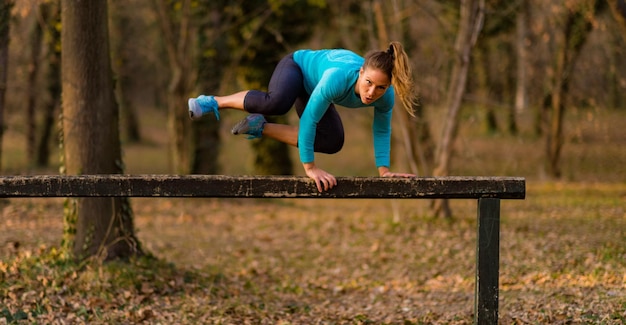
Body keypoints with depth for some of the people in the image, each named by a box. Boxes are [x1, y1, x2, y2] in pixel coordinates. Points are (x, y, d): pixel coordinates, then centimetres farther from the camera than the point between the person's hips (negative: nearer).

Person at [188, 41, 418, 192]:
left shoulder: (385, 95, -28)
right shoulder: (338, 77, -44)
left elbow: (382, 130, -8)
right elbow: (309, 119, -38)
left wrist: (384, 170, -13)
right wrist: (309, 167, -35)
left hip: (311, 89, 7)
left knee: (332, 143, -2)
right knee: (277, 103, -39)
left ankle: (261, 128, 8)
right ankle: (213, 102, -19)